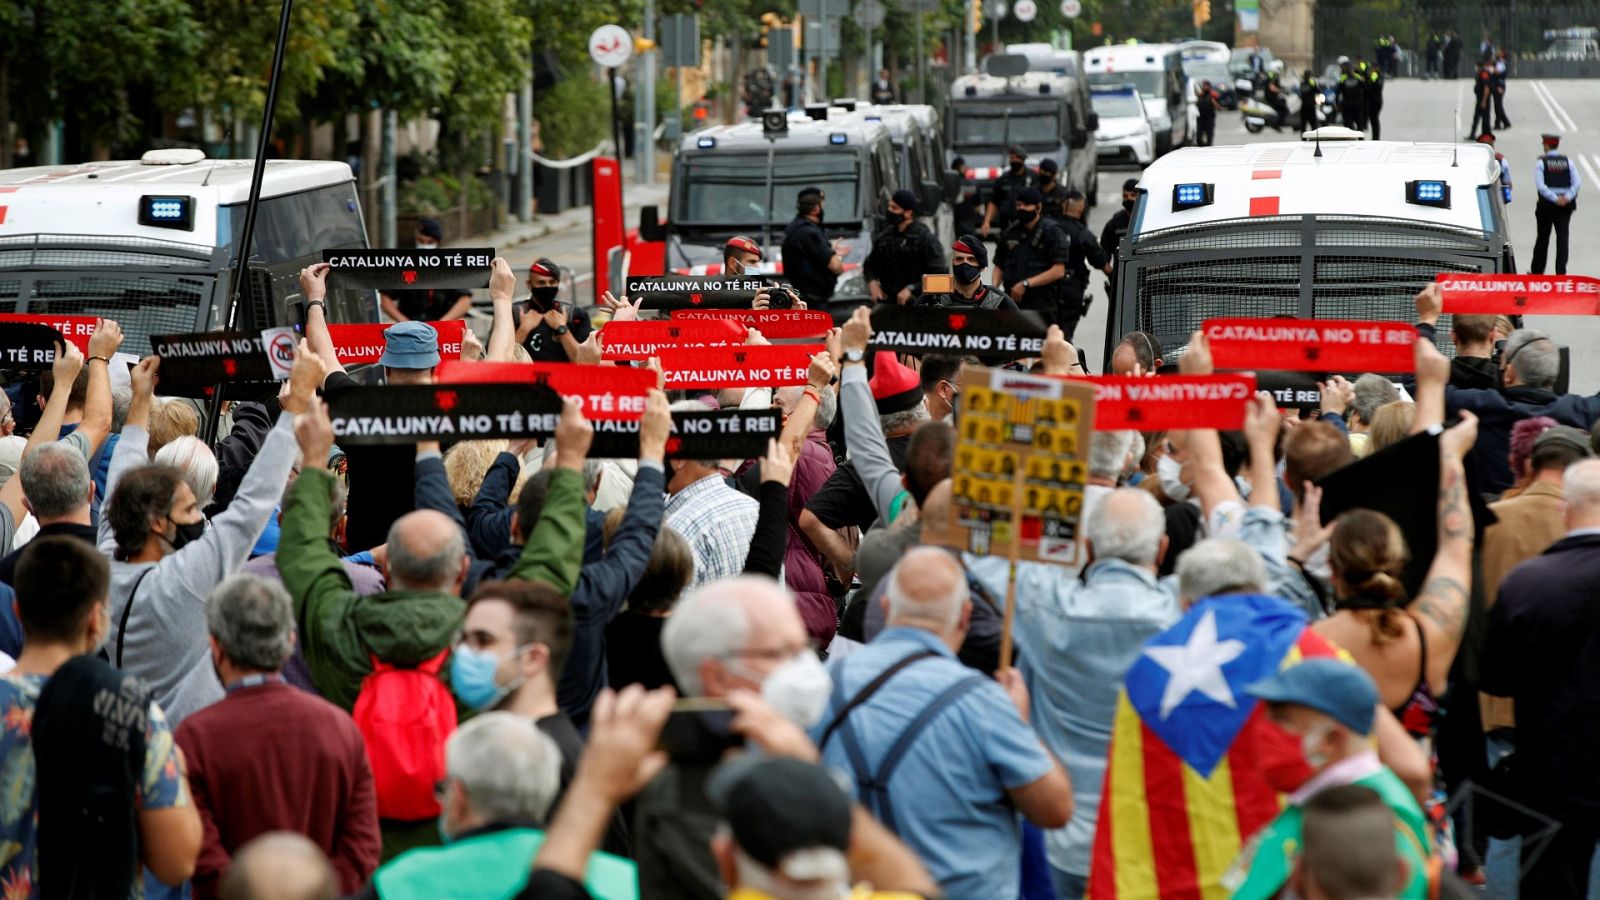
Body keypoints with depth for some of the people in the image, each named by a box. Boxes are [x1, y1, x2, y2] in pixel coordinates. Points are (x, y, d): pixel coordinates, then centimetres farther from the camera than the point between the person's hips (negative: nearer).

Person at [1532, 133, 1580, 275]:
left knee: (1543, 237, 10)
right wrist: (1568, 197, -12)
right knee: (1562, 237, 0)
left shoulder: (1541, 162, -4)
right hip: (1566, 204, 2)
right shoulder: (1567, 161, 5)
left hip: (1547, 204, -2)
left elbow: (1540, 185, -15)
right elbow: (1577, 182, -4)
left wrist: (1555, 199, -16)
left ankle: (1537, 270, 19)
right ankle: (1561, 271, -8)